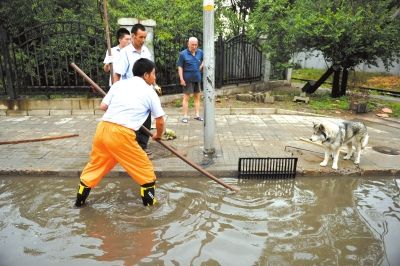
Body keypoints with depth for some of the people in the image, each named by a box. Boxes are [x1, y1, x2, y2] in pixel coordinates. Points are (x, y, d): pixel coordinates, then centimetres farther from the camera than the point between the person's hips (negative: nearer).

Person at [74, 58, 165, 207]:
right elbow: (160, 121, 9)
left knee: (95, 165, 24)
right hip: (121, 134, -5)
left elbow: (103, 106, 14)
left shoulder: (119, 84, 16)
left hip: (102, 129, 6)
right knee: (144, 167, 13)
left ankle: (80, 199, 39)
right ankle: (149, 201, 24)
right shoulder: (150, 92, 7)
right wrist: (158, 135, 29)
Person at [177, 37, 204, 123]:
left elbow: (204, 60, 22)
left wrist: (201, 66, 7)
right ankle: (185, 116, 6)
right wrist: (181, 79, -14)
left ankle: (197, 115, 21)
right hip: (188, 79, -5)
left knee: (197, 96, 11)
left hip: (197, 78, 5)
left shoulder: (200, 52, 2)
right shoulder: (183, 54, -10)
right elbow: (180, 67, -9)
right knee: (186, 97, 0)